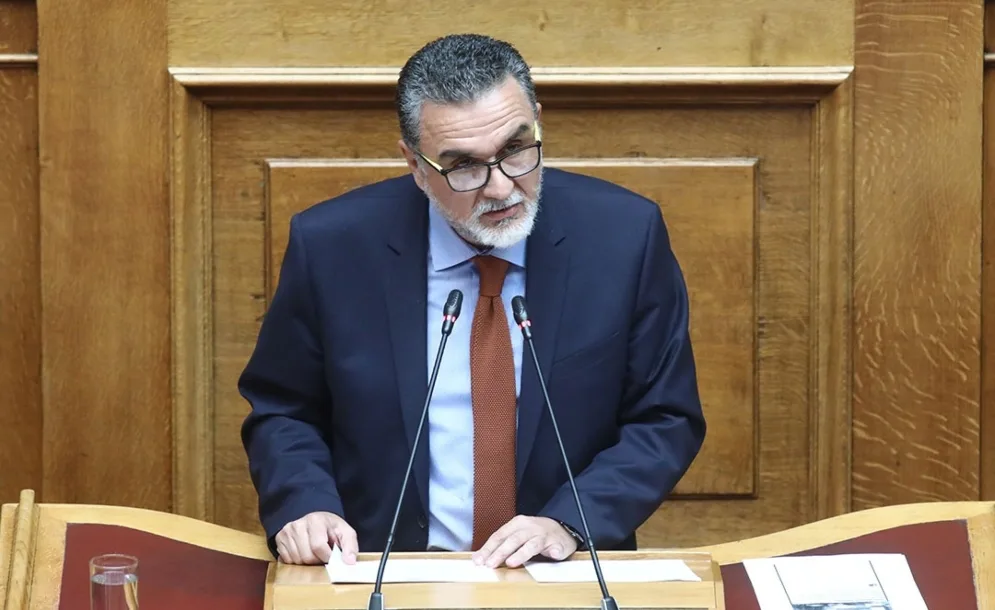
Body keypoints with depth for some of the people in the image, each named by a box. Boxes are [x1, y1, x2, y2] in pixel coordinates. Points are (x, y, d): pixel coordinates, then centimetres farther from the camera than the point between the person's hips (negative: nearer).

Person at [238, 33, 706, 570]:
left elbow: (666, 420, 1)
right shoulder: (331, 245, -5)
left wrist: (569, 523, -14)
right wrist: (303, 506, -12)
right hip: (387, 577, 0)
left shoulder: (625, 235, -6)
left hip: (567, 580, 0)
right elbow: (282, 413, 8)